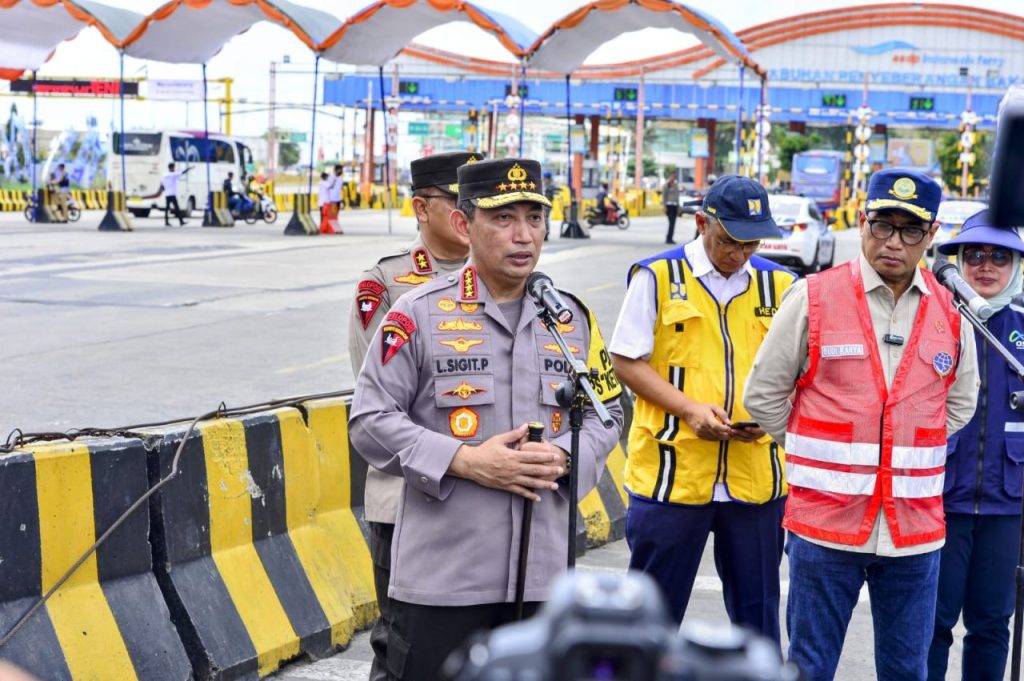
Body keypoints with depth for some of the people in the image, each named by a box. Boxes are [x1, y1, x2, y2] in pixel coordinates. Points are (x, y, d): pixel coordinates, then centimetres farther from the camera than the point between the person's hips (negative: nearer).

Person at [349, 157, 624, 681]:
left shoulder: (574, 318, 8)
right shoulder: (419, 314, -6)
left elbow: (606, 412, 14)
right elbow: (370, 420, -7)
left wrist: (563, 457, -8)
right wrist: (465, 461, -17)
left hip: (545, 572, 4)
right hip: (441, 573, -4)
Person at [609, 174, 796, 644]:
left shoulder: (779, 285, 8)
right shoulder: (658, 276, -2)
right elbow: (626, 360, -2)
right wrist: (690, 410, -14)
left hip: (755, 475, 3)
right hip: (672, 471, -3)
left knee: (757, 606, 13)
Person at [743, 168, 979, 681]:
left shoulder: (951, 313, 5)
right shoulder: (812, 298, -4)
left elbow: (959, 405, 20)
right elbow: (764, 394, 3)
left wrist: (910, 453, 12)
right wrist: (816, 459, 7)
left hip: (916, 524, 3)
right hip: (825, 519, -2)